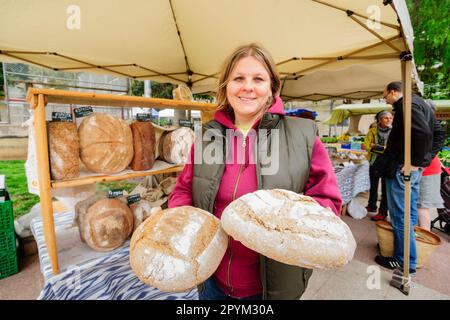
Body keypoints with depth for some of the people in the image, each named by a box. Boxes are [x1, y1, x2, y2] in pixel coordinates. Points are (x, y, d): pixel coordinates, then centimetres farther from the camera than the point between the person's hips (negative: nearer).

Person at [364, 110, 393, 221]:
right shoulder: (372, 131, 2)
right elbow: (367, 145, -6)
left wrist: (375, 147, -17)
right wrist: (385, 149, -15)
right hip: (374, 162, 4)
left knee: (385, 189, 1)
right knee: (373, 186, 18)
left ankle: (383, 212, 12)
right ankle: (372, 206, 36)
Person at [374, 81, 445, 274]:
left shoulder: (407, 104, -13)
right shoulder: (421, 104, 17)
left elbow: (423, 134, -27)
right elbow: (439, 133, 20)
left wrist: (415, 162, -19)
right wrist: (426, 158, 14)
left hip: (403, 169, -10)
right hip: (414, 170, 10)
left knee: (400, 216, -1)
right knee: (410, 213, 18)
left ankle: (405, 262, 10)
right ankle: (408, 254, 31)